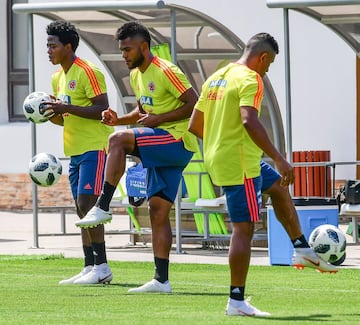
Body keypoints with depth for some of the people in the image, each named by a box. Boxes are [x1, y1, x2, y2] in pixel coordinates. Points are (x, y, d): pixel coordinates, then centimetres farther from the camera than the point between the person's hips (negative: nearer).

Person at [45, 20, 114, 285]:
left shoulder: (87, 72, -12)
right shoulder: (58, 78, 16)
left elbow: (102, 109, -18)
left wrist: (67, 108, -23)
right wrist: (51, 113, 3)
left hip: (95, 148, -9)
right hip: (76, 151, 9)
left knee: (86, 204, -15)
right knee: (82, 208, 7)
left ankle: (102, 267, -13)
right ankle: (90, 268, 9)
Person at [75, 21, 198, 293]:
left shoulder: (166, 72, -13)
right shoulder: (136, 75, 15)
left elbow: (195, 104, -17)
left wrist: (158, 119, -18)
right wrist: (118, 119, 9)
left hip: (178, 141, -9)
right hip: (161, 148, 9)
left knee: (119, 140, -27)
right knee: (158, 211, 4)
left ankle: (103, 207, -23)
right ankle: (161, 280, 3)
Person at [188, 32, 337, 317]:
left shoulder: (216, 78, 13)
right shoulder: (250, 80, -13)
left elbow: (194, 125, 17)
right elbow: (249, 121, -29)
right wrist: (279, 159, -28)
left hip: (217, 159, 10)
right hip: (240, 165, -10)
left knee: (279, 186, 27)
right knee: (244, 228, -6)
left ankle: (302, 249, 31)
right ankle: (237, 301, -5)